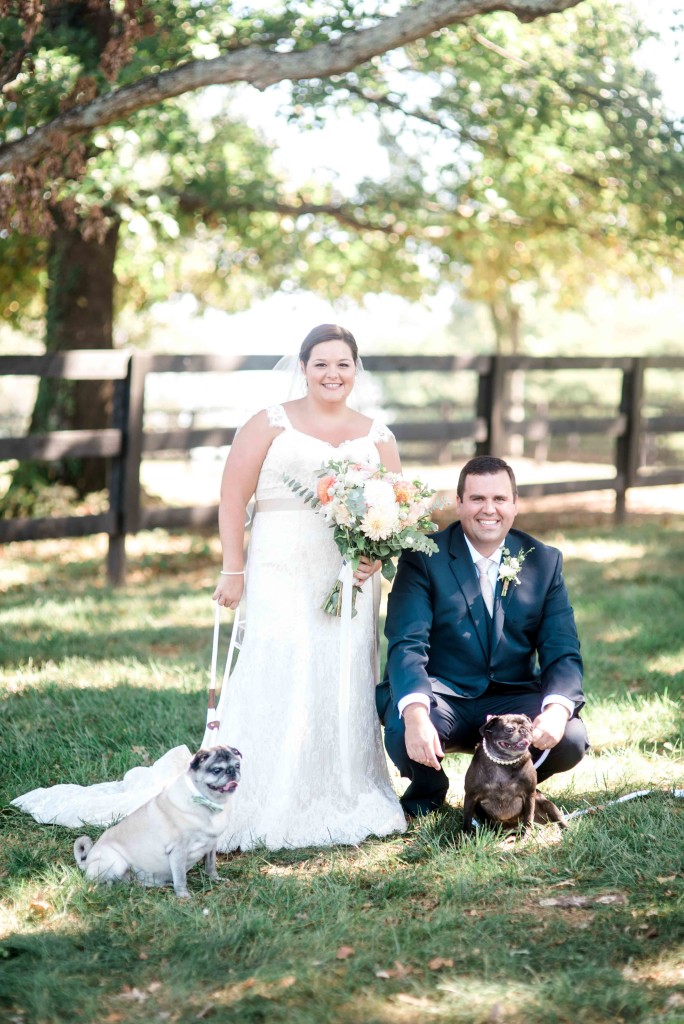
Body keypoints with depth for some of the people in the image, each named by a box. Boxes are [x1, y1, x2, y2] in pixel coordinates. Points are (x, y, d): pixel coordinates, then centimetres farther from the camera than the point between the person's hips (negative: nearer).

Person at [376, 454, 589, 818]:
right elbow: (407, 646, -18)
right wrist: (415, 716, -38)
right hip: (440, 695, -2)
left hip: (513, 699, 3)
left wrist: (556, 711, -26)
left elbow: (563, 653, -3)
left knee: (570, 740, -25)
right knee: (404, 733, -34)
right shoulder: (423, 558, -6)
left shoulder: (544, 562, 3)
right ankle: (427, 793, 4)